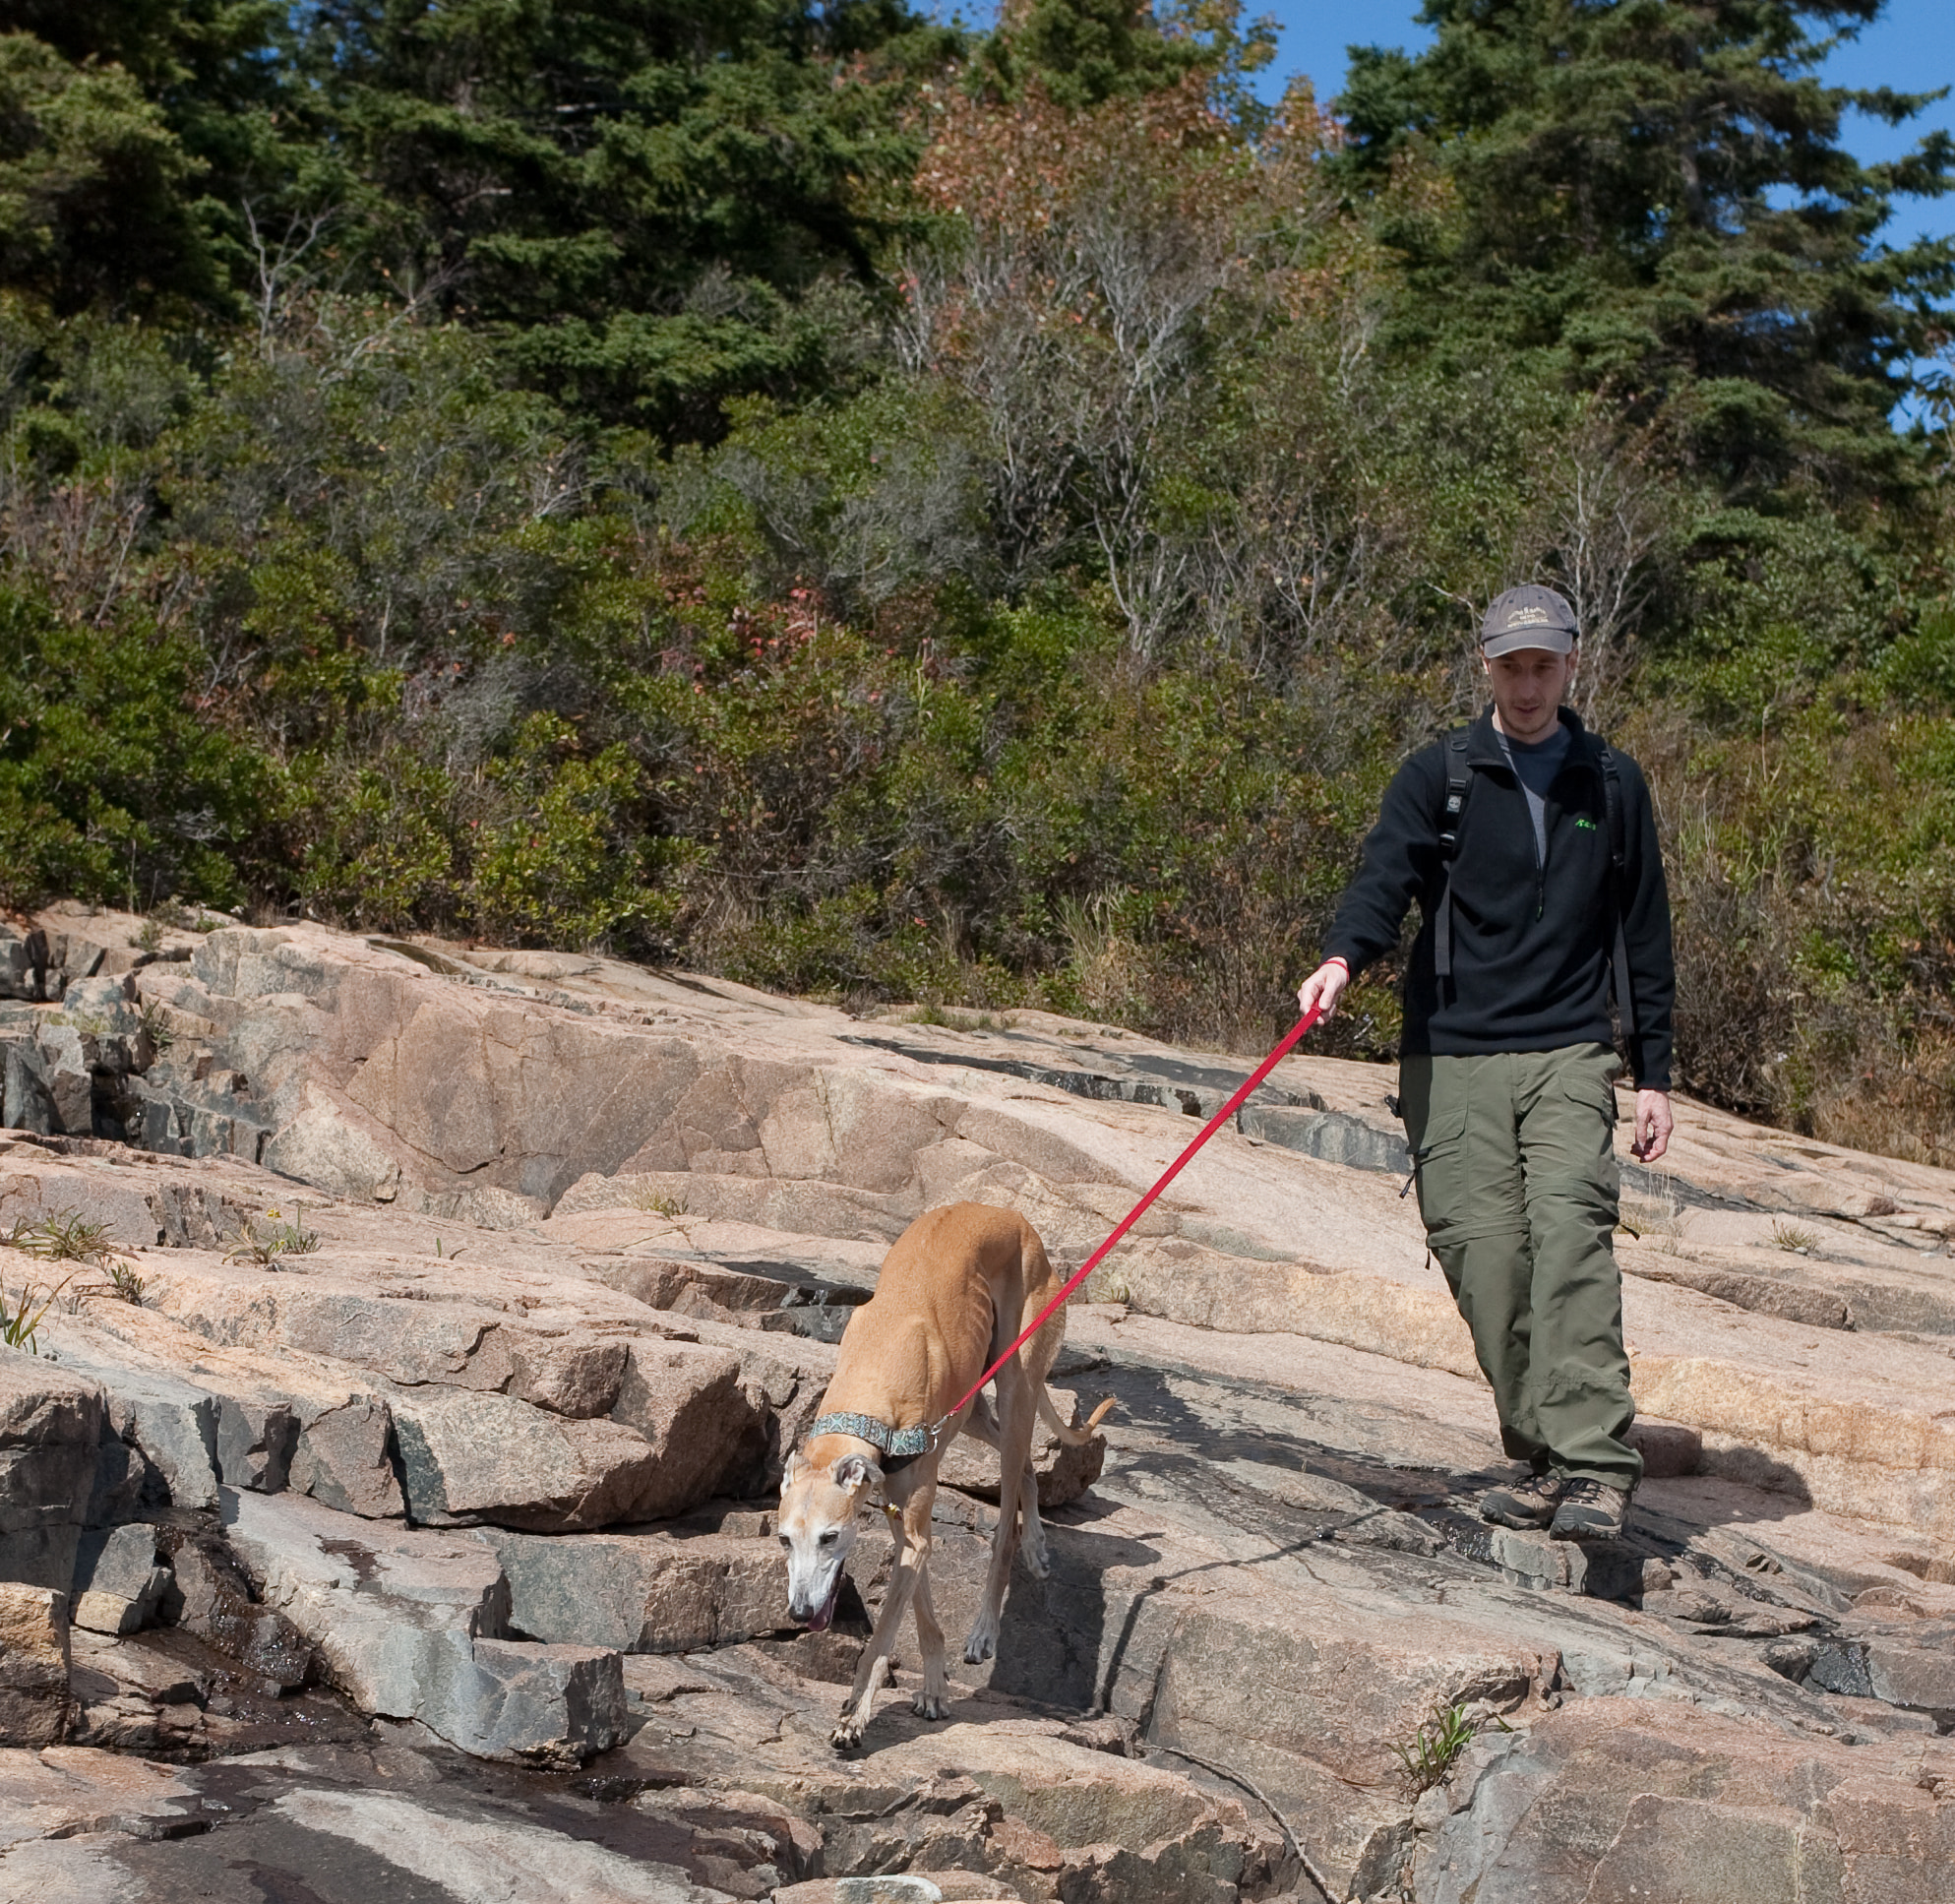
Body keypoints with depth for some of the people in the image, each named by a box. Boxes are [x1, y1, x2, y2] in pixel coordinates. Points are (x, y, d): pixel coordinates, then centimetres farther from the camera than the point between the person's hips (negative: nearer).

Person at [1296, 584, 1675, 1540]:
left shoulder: (1612, 785, 13)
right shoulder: (1437, 775, 6)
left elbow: (1644, 936, 18)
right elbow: (1385, 875, -10)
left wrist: (1653, 1075, 15)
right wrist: (1343, 957, -31)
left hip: (1568, 1053, 0)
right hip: (1452, 1057, 0)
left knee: (1570, 1224, -20)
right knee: (1483, 1255, -5)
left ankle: (1594, 1463, -25)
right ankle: (1543, 1460, 8)